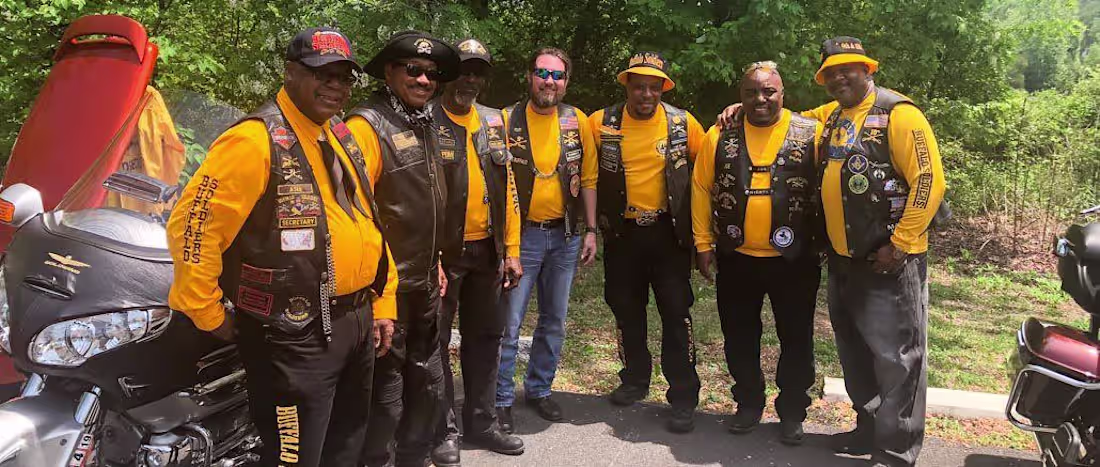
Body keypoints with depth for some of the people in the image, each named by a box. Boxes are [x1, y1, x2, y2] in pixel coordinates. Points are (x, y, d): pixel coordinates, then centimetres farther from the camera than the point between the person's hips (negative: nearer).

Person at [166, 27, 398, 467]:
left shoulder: (343, 138, 12)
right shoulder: (255, 138, -16)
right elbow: (192, 225, -20)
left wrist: (382, 303, 14)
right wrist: (209, 315, -15)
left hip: (359, 323, 9)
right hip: (296, 336, -9)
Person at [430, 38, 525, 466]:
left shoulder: (494, 122, 10)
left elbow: (507, 188, 12)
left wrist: (511, 250, 9)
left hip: (486, 250, 6)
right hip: (441, 251, -6)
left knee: (485, 336, 14)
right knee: (436, 341, 4)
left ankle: (481, 422, 29)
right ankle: (444, 431, 17)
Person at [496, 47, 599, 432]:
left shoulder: (578, 122, 2)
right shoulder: (507, 121, -6)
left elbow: (588, 179, 7)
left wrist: (591, 230, 4)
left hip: (564, 235, 4)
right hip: (520, 236, -3)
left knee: (554, 321, 14)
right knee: (509, 324, 0)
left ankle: (539, 390, 31)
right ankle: (502, 400, 14)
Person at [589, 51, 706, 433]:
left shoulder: (684, 124, -5)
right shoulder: (601, 123, -3)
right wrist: (596, 220, 4)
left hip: (668, 231, -2)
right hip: (621, 232, 2)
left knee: (676, 313, -2)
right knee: (626, 309, 13)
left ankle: (683, 397, 7)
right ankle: (635, 380, 31)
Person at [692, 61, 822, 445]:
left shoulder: (811, 133, -5)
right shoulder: (720, 136, 0)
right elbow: (701, 189, 4)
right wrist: (704, 244, 2)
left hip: (794, 260, -1)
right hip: (736, 258, 2)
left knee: (796, 340, 10)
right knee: (740, 338, 13)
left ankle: (792, 413, 27)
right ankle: (749, 404, 32)